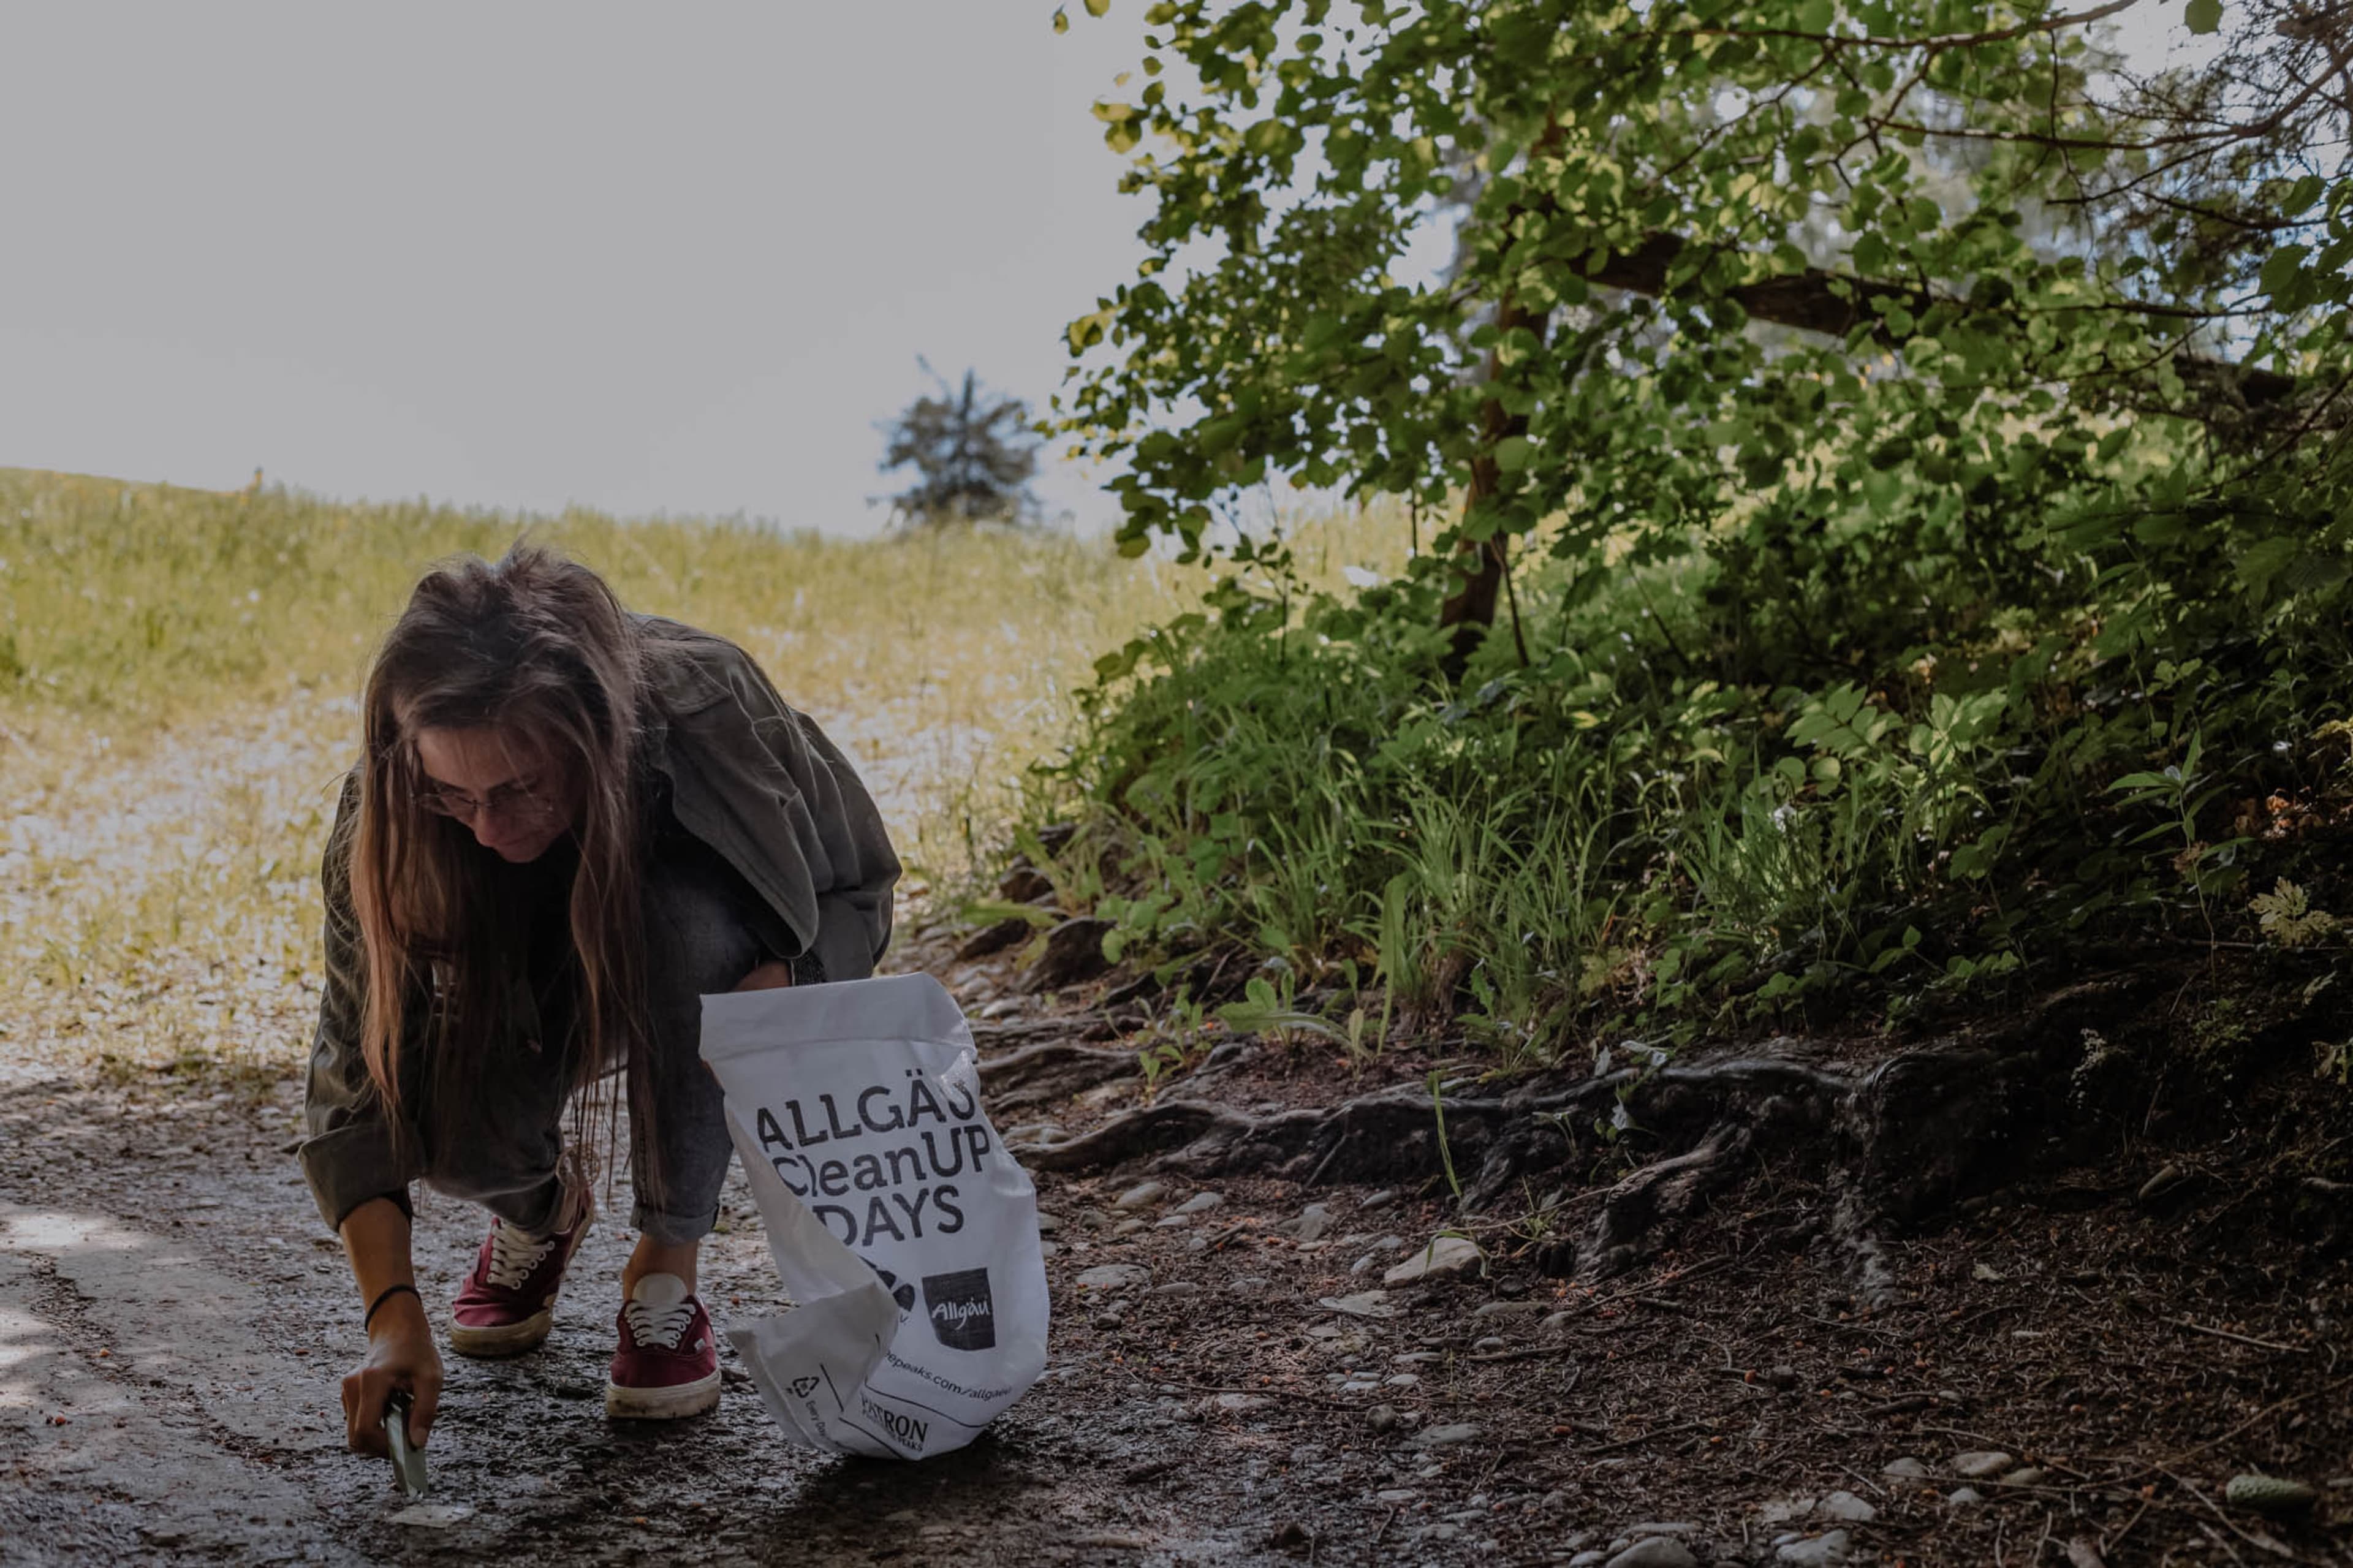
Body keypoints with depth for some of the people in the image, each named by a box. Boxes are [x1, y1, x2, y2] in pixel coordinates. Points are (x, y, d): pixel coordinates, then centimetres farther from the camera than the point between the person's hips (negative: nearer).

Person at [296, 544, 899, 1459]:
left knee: (684, 916, -37)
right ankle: (543, 1209, 10)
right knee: (452, 1127, -31)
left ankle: (666, 1268, -18)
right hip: (533, 999, 1)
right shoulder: (384, 823, -30)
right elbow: (357, 1078, -26)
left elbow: (859, 887, -17)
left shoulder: (706, 708, -35)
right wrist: (392, 1312, -38)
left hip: (716, 958, -1)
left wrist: (776, 983, -39)